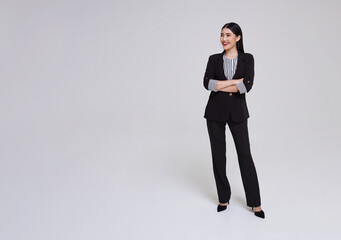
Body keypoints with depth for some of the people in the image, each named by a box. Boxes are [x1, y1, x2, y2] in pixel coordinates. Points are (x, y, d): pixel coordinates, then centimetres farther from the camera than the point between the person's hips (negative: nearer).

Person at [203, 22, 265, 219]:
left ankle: (255, 202, 13)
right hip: (215, 112, 2)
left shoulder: (247, 59, 1)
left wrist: (221, 86, -11)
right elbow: (207, 83, -11)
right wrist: (235, 81, -15)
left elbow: (247, 85, -14)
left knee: (245, 154, 1)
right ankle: (224, 198, 22)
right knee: (218, 154, 6)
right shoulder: (214, 59, 5)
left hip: (237, 112, -1)